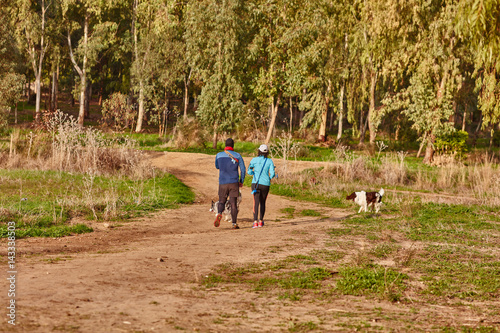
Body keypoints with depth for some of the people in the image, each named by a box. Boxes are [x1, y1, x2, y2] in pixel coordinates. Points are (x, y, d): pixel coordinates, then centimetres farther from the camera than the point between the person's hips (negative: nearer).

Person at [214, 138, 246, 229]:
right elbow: (243, 169, 0)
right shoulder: (237, 156, 0)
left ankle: (219, 214, -22)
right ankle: (234, 223, 2)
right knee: (233, 203, 4)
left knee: (221, 202, 9)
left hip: (222, 183, 1)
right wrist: (241, 181, 10)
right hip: (234, 183, -1)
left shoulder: (219, 155, 4)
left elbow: (217, 166, 20)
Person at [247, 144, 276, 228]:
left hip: (256, 183, -1)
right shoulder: (269, 161, 0)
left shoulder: (254, 160, 1)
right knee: (263, 202, 17)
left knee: (256, 202, -6)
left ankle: (255, 221, -20)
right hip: (265, 184, 1)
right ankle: (261, 221, 21)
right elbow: (272, 173, -6)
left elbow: (249, 172, 2)